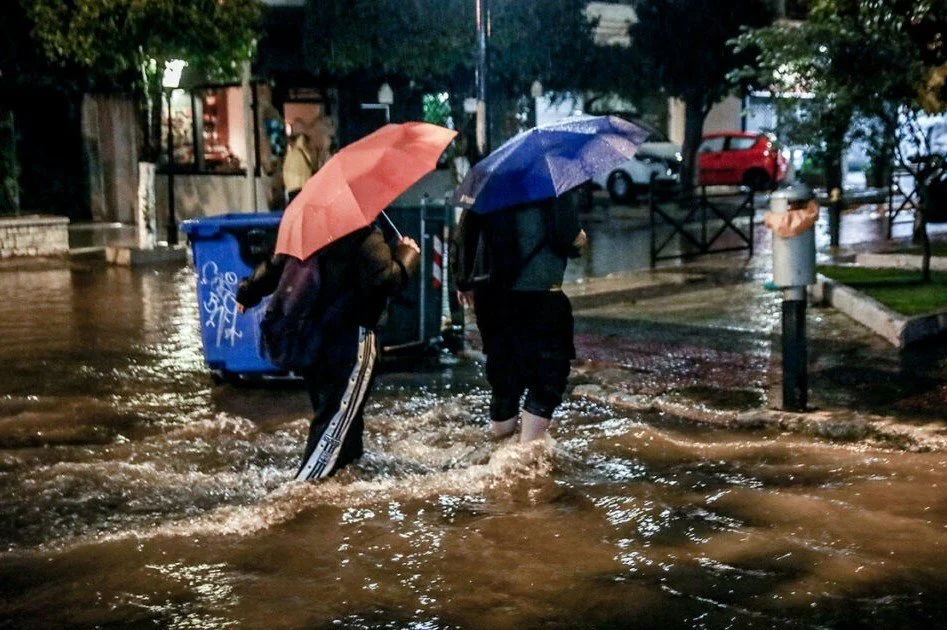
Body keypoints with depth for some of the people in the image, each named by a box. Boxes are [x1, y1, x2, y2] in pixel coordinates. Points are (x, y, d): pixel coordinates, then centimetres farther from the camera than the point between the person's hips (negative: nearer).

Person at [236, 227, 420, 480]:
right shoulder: (366, 238, -12)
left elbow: (274, 267, 14)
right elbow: (387, 279, -20)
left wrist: (247, 293, 27)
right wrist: (407, 253, -4)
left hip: (310, 337, 8)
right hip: (351, 340, -7)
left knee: (327, 406, 19)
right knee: (339, 414, -4)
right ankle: (308, 479, -10)